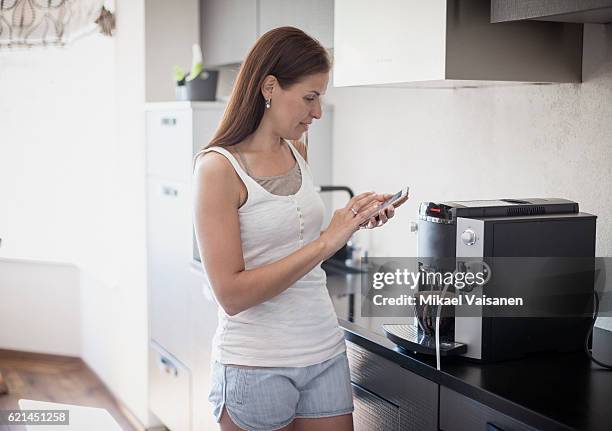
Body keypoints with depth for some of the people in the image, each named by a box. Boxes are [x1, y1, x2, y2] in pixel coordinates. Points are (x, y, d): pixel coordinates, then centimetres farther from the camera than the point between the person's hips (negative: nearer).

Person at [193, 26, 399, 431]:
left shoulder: (299, 152, 6)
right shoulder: (218, 167, -14)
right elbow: (232, 294, -19)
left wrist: (350, 222, 3)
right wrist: (326, 241, -21)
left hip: (326, 353, 6)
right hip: (256, 366, -6)